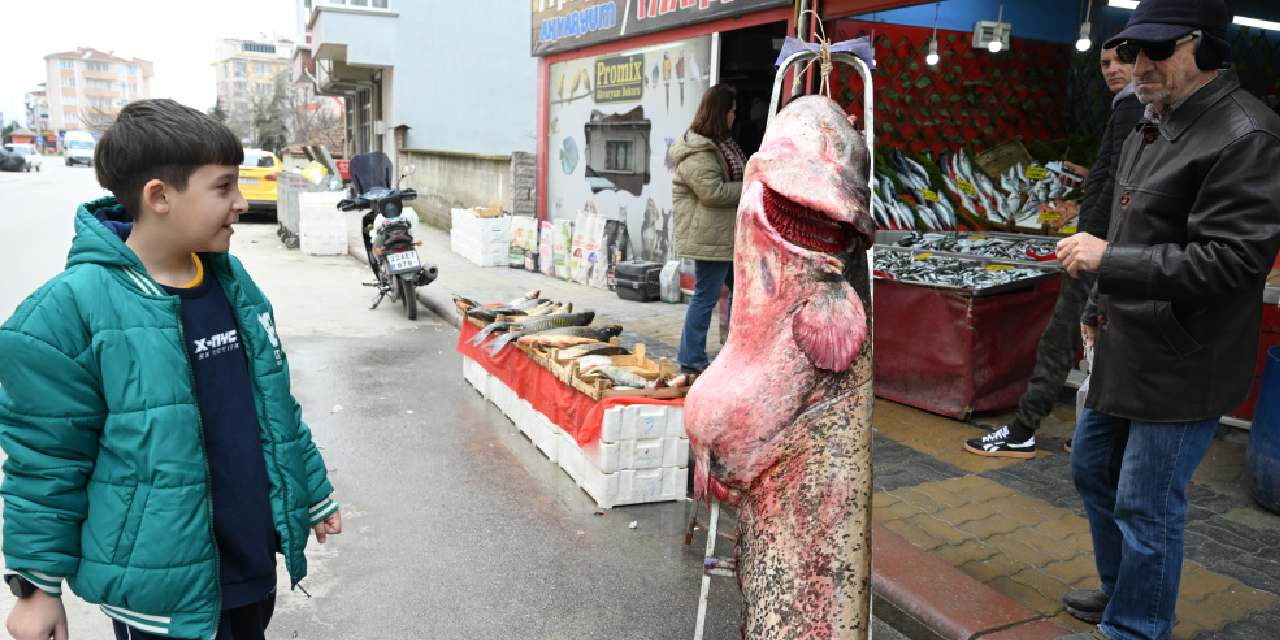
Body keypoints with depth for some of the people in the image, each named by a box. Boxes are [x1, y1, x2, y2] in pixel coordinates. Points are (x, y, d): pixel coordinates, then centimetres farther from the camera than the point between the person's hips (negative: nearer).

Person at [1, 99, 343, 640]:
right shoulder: (70, 310, -19)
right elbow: (45, 460, -11)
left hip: (253, 558, 6)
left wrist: (314, 495, 13)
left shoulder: (232, 280, 1)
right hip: (158, 587, -6)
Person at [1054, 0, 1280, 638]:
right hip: (1123, 348, 10)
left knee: (1146, 505, 2)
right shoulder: (1152, 125, 11)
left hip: (1181, 365, -10)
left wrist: (1109, 260, -24)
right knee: (1093, 469, 22)